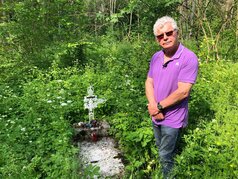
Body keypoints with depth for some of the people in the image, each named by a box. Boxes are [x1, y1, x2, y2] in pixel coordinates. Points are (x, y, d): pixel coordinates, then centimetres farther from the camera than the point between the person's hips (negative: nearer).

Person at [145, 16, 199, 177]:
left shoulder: (189, 58, -19)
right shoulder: (156, 57, 2)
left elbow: (183, 91, -24)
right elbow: (149, 82, 3)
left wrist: (159, 106, -15)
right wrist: (153, 107, -12)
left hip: (173, 119, -6)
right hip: (156, 116, 6)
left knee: (165, 156, 6)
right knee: (162, 150, 23)